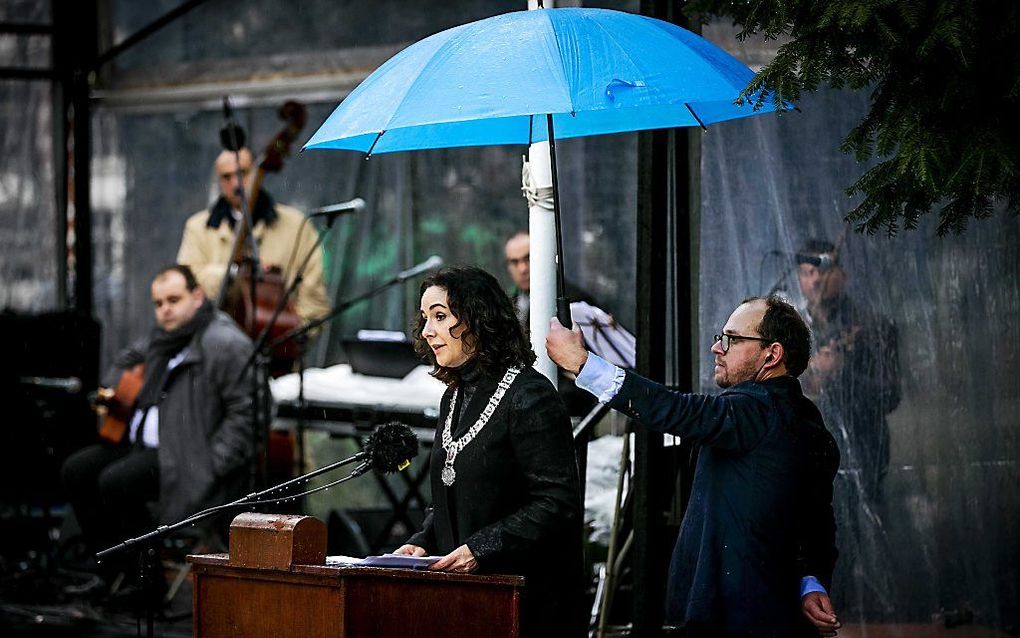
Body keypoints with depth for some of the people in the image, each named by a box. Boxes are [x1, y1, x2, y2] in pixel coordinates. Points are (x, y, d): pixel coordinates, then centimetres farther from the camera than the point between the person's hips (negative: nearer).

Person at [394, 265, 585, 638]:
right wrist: (422, 543, 3)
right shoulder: (455, 398, 15)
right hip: (460, 590, 8)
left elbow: (557, 503, -18)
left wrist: (481, 550, -23)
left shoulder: (529, 397, -13)